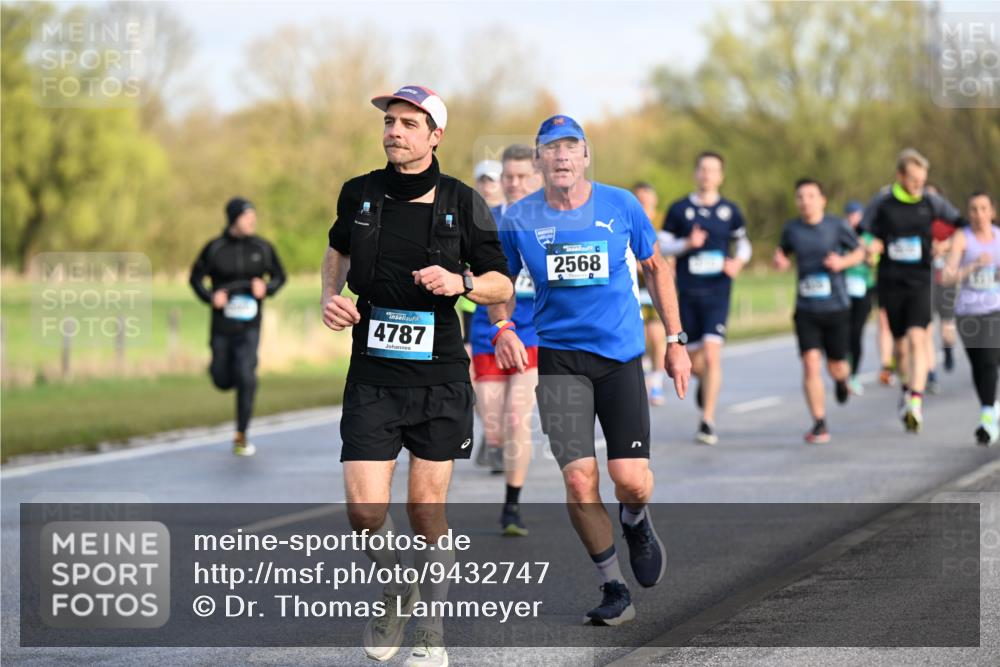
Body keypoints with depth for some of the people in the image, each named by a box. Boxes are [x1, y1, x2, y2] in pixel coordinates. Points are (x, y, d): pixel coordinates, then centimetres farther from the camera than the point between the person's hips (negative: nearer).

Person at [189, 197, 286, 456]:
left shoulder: (263, 248, -1)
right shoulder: (215, 248, -5)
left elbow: (279, 276, 11)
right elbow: (196, 277, 5)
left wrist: (266, 287, -10)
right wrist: (210, 297, -13)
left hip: (249, 326, 0)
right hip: (222, 325, 0)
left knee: (246, 379, -15)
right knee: (223, 381, 8)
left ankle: (241, 437, -4)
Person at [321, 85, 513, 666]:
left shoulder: (463, 203, -3)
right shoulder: (359, 194, 2)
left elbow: (503, 285, 4)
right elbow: (338, 250, 24)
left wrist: (461, 282, -16)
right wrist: (331, 296, 5)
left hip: (439, 378, -1)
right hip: (371, 377, 1)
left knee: (427, 511, 2)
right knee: (365, 510, -9)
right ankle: (395, 594, 22)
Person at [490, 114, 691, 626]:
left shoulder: (621, 206, -1)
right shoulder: (519, 219, -1)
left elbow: (656, 268, 12)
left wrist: (675, 341, 9)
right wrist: (503, 328, -9)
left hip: (621, 354, 0)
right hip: (558, 358, 0)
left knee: (631, 481, -9)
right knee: (580, 481, -12)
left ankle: (635, 521, 29)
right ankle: (613, 589, 7)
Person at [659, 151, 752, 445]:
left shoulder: (729, 211, 7)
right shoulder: (680, 209, 3)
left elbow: (743, 243, 19)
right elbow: (662, 245, 5)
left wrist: (739, 261, -3)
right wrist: (687, 244, -14)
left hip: (718, 292, -1)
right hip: (687, 293, 1)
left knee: (712, 355, -15)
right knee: (693, 360, 6)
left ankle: (707, 423, -11)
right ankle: (704, 381, 45)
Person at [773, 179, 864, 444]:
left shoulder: (837, 226, -4)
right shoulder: (791, 229, 3)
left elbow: (859, 252, 7)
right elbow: (783, 252, 20)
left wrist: (843, 262, -14)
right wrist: (780, 261, -4)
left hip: (836, 306, -1)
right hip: (806, 309, 1)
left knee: (835, 366, 5)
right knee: (811, 363, -11)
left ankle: (842, 379, 45)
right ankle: (819, 423, -6)